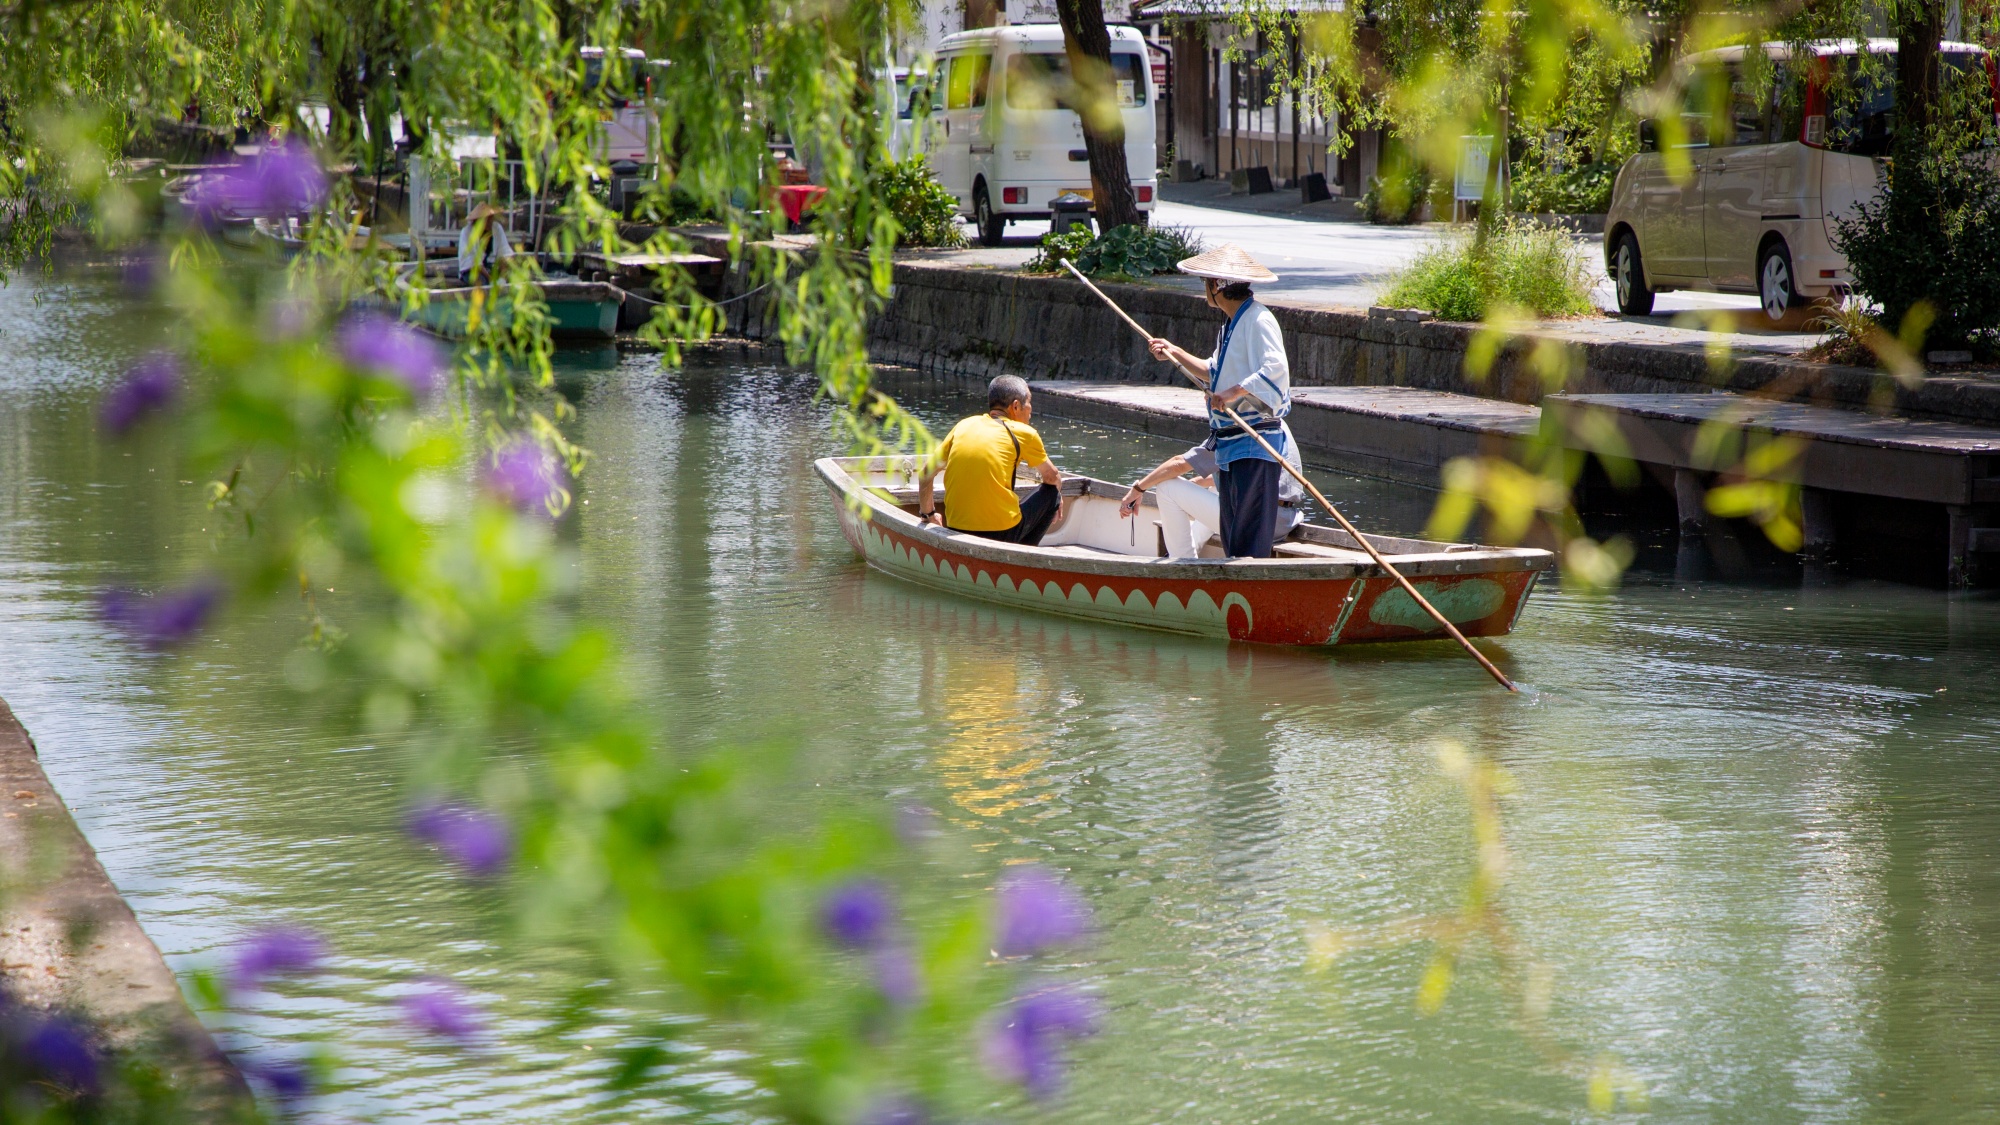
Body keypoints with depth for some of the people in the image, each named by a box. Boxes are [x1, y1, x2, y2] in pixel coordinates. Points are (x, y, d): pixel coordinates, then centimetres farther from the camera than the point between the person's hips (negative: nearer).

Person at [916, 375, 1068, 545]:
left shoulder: (964, 426, 10)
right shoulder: (1023, 433, 0)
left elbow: (925, 473, 13)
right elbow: (1052, 477, 16)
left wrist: (928, 515, 27)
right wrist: (1055, 498, 38)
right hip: (1003, 533, -6)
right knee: (1051, 492, 19)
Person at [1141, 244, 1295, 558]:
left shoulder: (1258, 320, -14)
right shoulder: (1233, 325, 18)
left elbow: (1275, 370, -28)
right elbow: (1213, 374, 30)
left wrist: (1234, 393, -34)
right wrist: (1175, 354, 26)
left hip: (1255, 448, -10)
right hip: (1230, 447, 10)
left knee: (1249, 544, -11)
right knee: (1231, 540, 12)